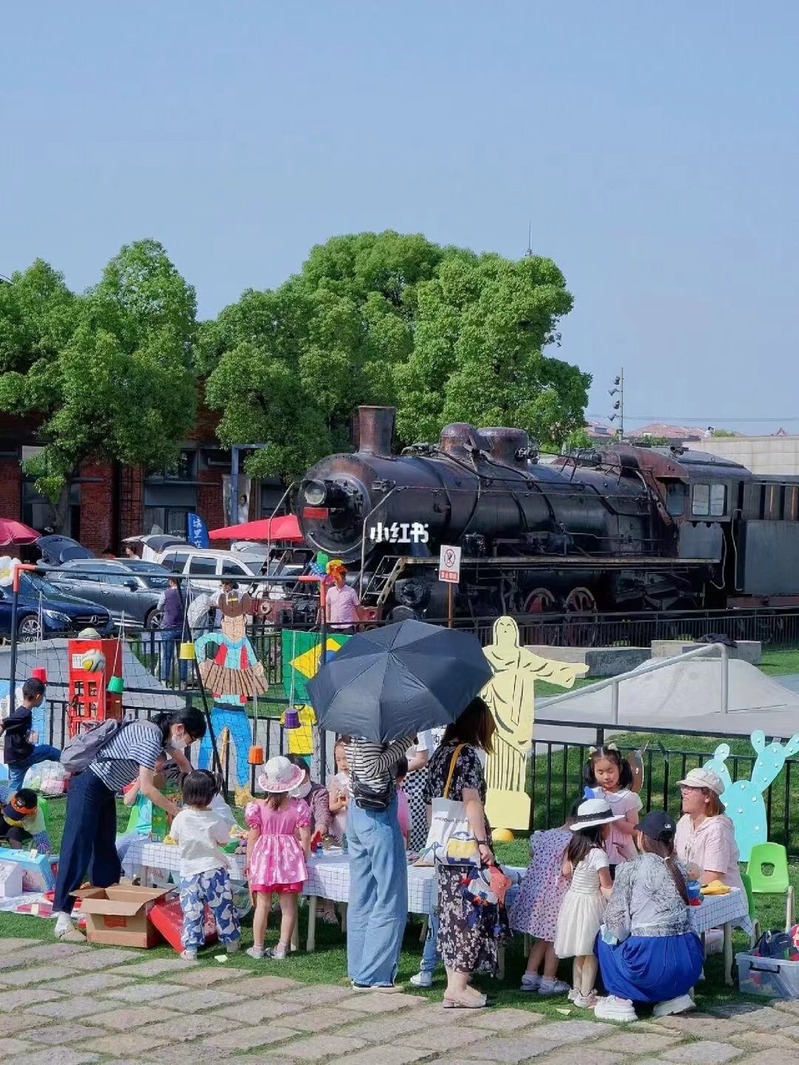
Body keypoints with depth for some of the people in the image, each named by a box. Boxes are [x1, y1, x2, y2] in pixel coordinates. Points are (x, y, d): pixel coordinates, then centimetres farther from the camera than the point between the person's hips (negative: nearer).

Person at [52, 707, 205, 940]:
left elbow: (183, 763, 25)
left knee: (105, 849, 11)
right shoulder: (151, 738, -24)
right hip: (88, 784, -10)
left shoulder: (161, 732, 5)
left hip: (104, 789, 10)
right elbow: (146, 788, -24)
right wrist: (175, 811, -14)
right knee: (78, 847, -13)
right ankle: (62, 918, -17)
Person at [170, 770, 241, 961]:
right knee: (222, 907, 12)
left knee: (191, 910, 4)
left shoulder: (180, 819, -9)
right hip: (214, 870, -1)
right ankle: (231, 941, 23)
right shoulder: (215, 820, -14)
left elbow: (175, 839, 7)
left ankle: (191, 948, 2)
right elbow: (223, 841, -3)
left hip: (189, 871, 1)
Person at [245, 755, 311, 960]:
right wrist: (304, 858, 11)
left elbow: (253, 837, -3)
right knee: (288, 905, 7)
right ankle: (283, 947, 9)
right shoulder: (298, 806, -5)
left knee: (262, 904, 7)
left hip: (264, 857, 0)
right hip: (289, 858, 0)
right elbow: (305, 837, -3)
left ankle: (258, 947, 13)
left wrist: (249, 862, 8)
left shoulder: (257, 806, -7)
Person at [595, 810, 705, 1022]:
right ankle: (676, 996, 19)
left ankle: (620, 1001, 13)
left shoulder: (630, 869, -3)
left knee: (604, 938, 23)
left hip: (650, 965, -5)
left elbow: (615, 921, -4)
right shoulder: (678, 870, 13)